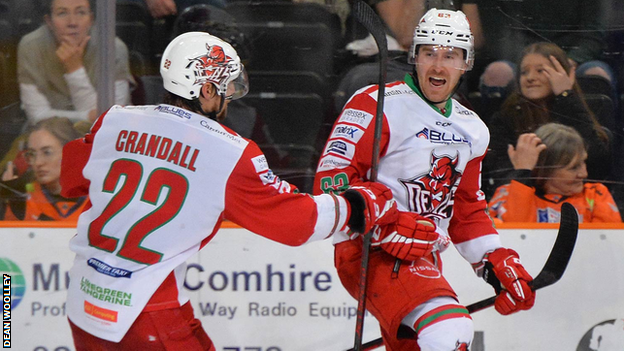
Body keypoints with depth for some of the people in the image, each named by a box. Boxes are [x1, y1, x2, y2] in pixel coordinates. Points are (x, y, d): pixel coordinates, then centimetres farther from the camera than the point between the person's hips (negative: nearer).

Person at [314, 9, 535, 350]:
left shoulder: (471, 130, 16)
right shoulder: (377, 105, -9)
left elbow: (468, 210, 26)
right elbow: (331, 180, -15)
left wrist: (497, 263, 14)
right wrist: (385, 225, -26)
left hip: (424, 259, 9)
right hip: (370, 251, -9)